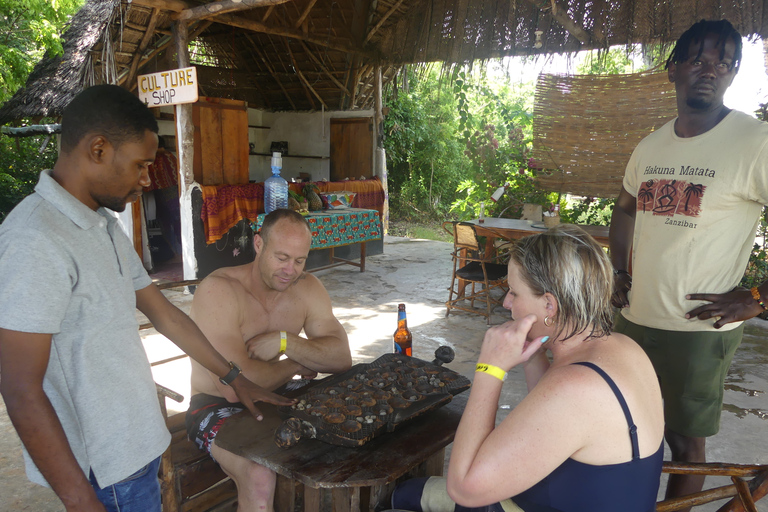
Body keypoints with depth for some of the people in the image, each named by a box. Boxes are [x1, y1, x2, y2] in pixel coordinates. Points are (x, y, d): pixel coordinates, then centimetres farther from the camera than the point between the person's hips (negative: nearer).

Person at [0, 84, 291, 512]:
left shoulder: (106, 226, 7)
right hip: (109, 472, -8)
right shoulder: (35, 242, -23)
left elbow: (164, 313, 12)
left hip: (137, 445, 8)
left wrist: (234, 378, 14)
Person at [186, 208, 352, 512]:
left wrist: (285, 341, -23)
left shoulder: (307, 288, -3)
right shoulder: (219, 290, -22)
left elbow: (342, 358, -9)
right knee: (260, 477, -33)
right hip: (218, 407, -5)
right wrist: (295, 365, -14)